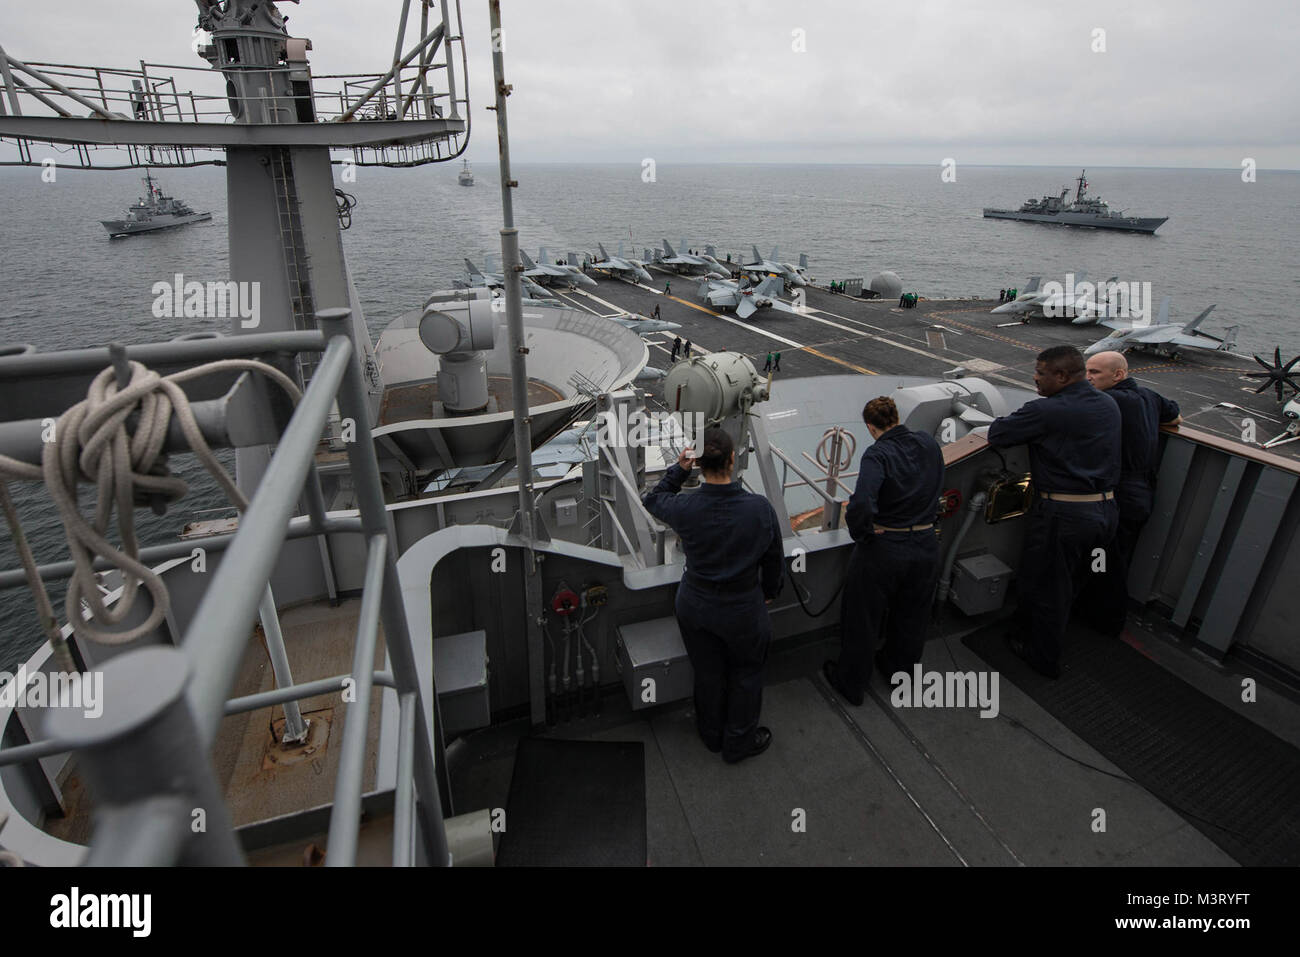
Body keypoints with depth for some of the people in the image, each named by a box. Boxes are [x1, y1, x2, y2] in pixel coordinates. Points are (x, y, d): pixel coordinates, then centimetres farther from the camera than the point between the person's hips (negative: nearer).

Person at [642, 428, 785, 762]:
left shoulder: (684, 507, -22)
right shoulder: (760, 508, -22)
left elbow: (653, 500, 4)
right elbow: (774, 558, -5)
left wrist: (678, 469, 4)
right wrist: (770, 590, 13)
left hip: (695, 606, 2)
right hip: (742, 609, -2)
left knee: (708, 673, 24)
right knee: (746, 673, 24)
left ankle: (712, 735, 48)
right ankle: (739, 743, 42)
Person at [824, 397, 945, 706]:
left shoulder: (878, 454, -22)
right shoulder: (929, 444, -3)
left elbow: (862, 503, -35)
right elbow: (935, 486, 11)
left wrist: (860, 532, -18)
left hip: (883, 549, -6)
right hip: (926, 544, 6)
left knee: (862, 619, 15)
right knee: (911, 616, 26)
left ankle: (851, 683, 33)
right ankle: (900, 668, 49)